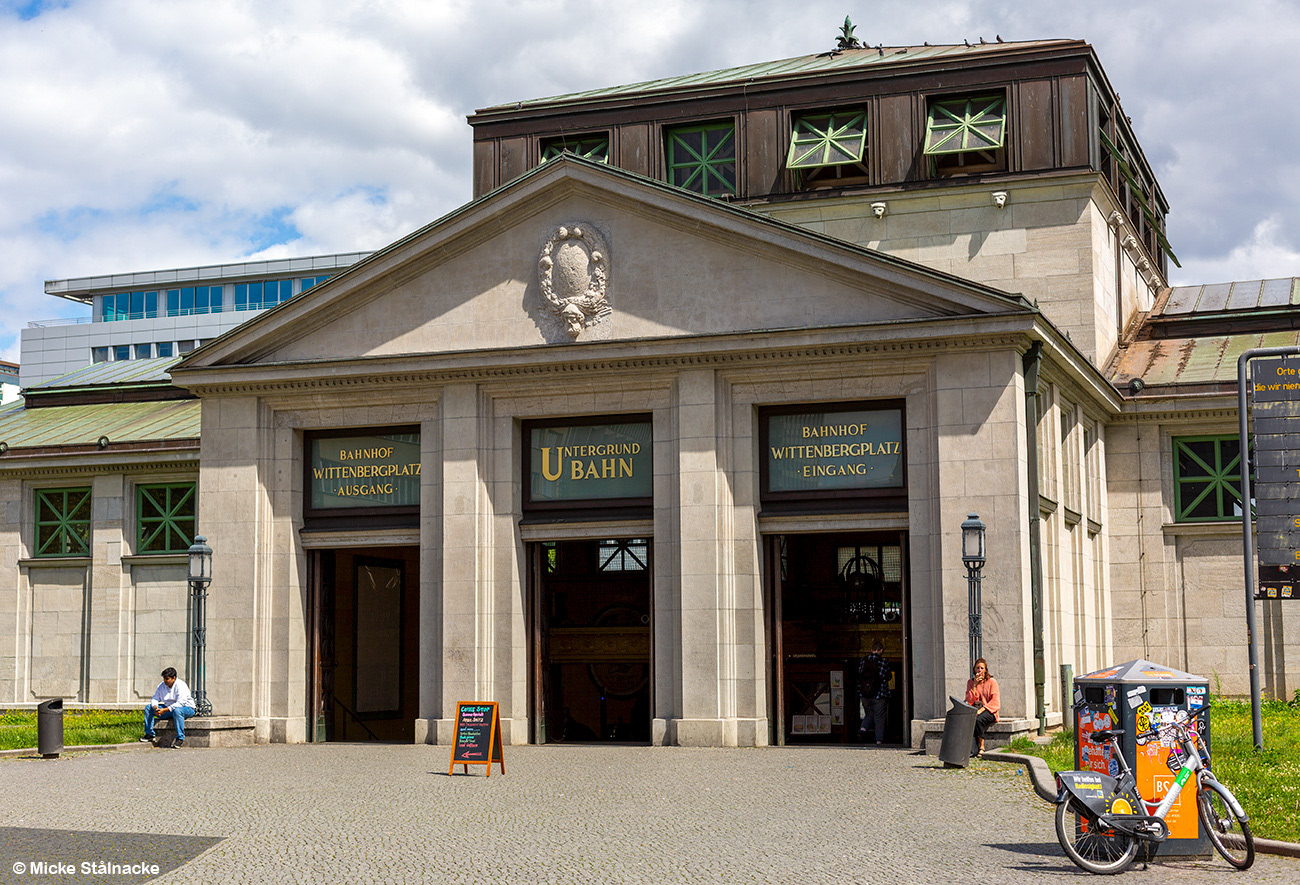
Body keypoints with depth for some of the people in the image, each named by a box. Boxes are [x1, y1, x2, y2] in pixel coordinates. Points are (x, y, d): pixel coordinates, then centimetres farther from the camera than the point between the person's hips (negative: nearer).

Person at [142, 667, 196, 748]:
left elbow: (180, 703, -30)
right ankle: (149, 735, 0)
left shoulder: (180, 685, -20)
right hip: (168, 708, 8)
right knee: (148, 707, 0)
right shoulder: (162, 685, 2)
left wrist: (164, 710, -34)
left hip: (187, 708, -8)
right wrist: (156, 708, -20)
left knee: (177, 710, -43)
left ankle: (180, 739, -39)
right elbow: (154, 699, 4)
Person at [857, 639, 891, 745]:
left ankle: (863, 730, -2)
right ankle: (879, 740, 5)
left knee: (869, 715, 22)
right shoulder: (884, 662, -7)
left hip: (865, 696, 3)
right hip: (879, 695, -3)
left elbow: (859, 675, 7)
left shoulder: (863, 660, 2)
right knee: (879, 719, 7)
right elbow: (887, 677, 0)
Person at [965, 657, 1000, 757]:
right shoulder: (970, 682, 13)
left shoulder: (992, 682, 2)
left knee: (978, 719, -36)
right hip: (975, 709, 3)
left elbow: (995, 702, -6)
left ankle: (982, 747, -23)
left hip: (989, 711, -3)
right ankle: (973, 750, -40)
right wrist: (975, 685, -4)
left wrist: (981, 710, -19)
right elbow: (969, 701, 3)